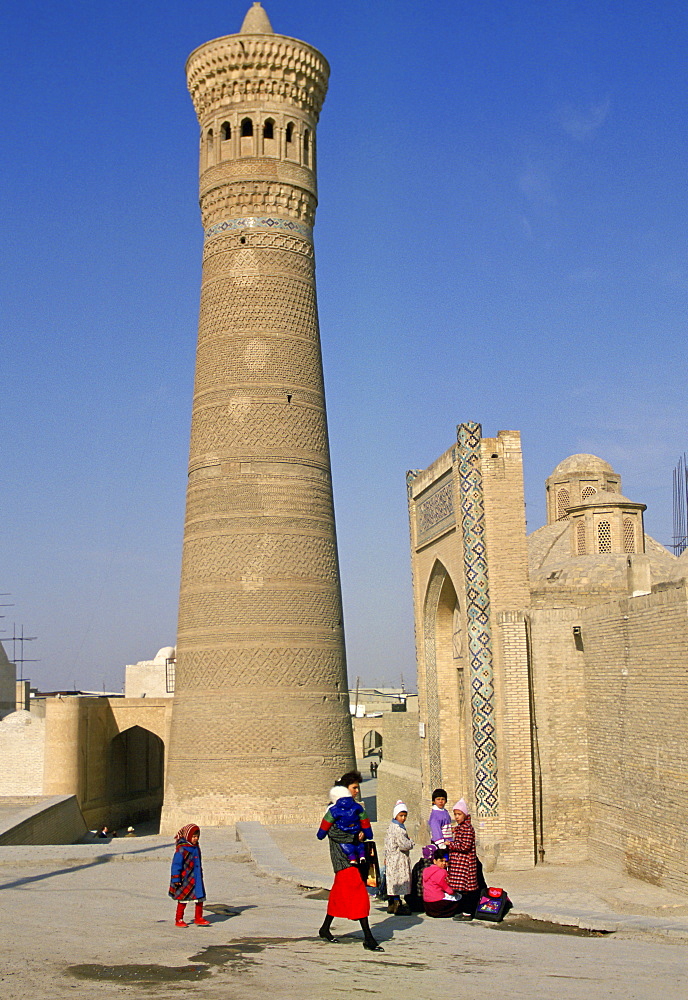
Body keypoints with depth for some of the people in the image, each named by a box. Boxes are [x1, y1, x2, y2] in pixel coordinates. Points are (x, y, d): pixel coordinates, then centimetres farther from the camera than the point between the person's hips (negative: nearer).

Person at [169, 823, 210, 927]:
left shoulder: (196, 848, 10)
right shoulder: (181, 849, -15)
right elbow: (176, 864, -16)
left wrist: (200, 875, 27)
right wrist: (176, 879, -17)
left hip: (197, 879, 7)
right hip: (185, 880, -7)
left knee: (200, 897, 6)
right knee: (183, 900, 2)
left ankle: (198, 918, 19)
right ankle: (178, 920, 15)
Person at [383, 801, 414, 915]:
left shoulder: (391, 827, 13)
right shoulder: (398, 829, -19)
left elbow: (387, 843, 21)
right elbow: (404, 845, -24)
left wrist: (386, 857, 27)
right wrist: (411, 842, -4)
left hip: (391, 858, 10)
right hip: (398, 859, -10)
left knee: (392, 881, 14)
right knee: (398, 881, -7)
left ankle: (391, 905, 21)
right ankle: (397, 905, -5)